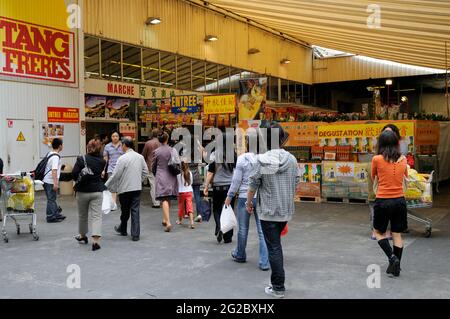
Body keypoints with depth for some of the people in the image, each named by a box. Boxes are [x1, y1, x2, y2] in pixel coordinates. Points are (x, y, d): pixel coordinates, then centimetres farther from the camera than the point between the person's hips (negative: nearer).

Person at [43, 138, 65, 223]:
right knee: (51, 199, -1)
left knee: (52, 198, 16)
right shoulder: (56, 157, -17)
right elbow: (54, 170, -24)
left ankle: (56, 214, 26)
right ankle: (51, 217, 6)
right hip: (51, 181, -9)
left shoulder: (49, 154, 12)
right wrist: (55, 183, -25)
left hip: (46, 180, 9)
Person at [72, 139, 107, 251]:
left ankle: (82, 236, 37)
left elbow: (74, 173, -18)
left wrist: (79, 180, 0)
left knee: (82, 215, 18)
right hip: (97, 191, 1)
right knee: (97, 216, -1)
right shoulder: (102, 161, -2)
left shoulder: (81, 159, -13)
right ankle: (96, 240, -13)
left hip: (83, 191, -1)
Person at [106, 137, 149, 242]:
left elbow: (116, 175, -12)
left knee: (125, 210, 14)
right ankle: (135, 234, 3)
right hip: (137, 188, 4)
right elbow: (145, 172, 8)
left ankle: (123, 229, 35)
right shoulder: (140, 157, 3)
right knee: (135, 210, 4)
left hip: (125, 189, -4)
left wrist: (106, 186, -2)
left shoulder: (122, 158, -14)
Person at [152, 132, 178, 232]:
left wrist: (156, 175, 24)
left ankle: (168, 222, -19)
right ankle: (165, 219, 27)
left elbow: (153, 167, 5)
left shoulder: (156, 151, -4)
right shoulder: (172, 150, -1)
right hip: (171, 177, 2)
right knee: (168, 199, 16)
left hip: (161, 177, -2)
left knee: (164, 200, -7)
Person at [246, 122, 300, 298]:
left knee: (274, 248, 3)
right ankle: (278, 281, 31)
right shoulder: (292, 159, -2)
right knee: (276, 244, 21)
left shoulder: (262, 160, -13)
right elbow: (296, 183, 6)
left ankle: (278, 287, 9)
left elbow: (253, 184, -8)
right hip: (286, 210, 5)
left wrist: (249, 202, 8)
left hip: (268, 211, -4)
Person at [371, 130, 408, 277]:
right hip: (400, 200, 4)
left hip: (383, 201, -3)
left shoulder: (377, 159, -11)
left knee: (379, 232, 14)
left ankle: (392, 257, -5)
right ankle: (396, 267, 17)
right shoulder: (403, 159, 1)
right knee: (397, 234, 13)